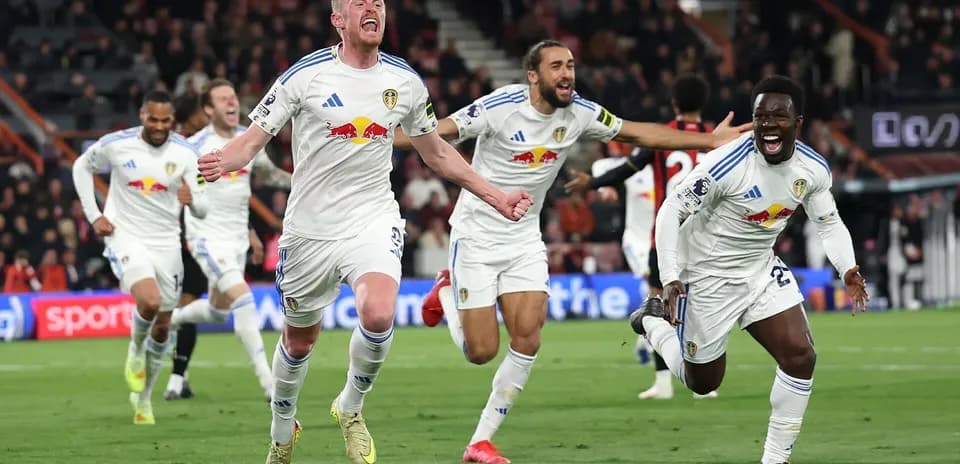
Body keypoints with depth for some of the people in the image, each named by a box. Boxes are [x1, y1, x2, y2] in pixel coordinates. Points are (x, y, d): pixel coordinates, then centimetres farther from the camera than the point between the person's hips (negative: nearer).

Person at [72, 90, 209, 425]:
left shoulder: (185, 153, -5)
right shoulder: (116, 145, -9)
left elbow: (202, 209, -3)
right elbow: (82, 168, 10)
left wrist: (192, 199, -29)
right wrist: (93, 215, 0)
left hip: (166, 243, 3)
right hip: (126, 238, -3)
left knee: (162, 327, 8)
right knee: (150, 301, -29)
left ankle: (143, 396, 27)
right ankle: (136, 348, 4)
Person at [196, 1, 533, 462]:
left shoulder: (405, 81, 3)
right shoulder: (306, 74, -7)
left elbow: (437, 152, 17)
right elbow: (254, 137, -8)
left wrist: (495, 196, 16)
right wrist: (223, 161, -31)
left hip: (373, 221, 1)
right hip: (310, 229, -1)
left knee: (378, 316, -26)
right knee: (298, 341, 12)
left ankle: (350, 408, 2)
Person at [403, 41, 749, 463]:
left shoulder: (580, 112, -4)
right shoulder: (500, 107, -19)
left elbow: (637, 132, 7)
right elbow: (438, 133, -17)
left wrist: (709, 141, 6)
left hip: (524, 240, 5)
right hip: (476, 236, -5)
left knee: (527, 340, -11)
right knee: (482, 351, -6)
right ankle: (447, 294, 28)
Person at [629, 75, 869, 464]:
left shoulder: (814, 169, -10)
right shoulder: (726, 165, -29)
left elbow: (829, 223, 4)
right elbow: (671, 212, -22)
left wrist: (847, 270, -15)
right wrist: (670, 278, -30)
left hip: (762, 269, 5)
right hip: (707, 278, -5)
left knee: (800, 357, -10)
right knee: (703, 383, 10)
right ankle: (655, 321, 38)